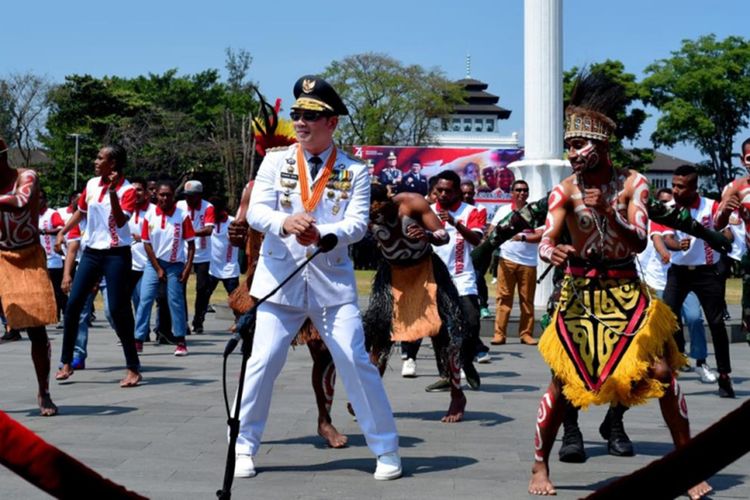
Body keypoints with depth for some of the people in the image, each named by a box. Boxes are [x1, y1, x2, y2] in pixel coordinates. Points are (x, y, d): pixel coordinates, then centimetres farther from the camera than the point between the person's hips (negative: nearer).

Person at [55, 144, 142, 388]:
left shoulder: (127, 190, -10)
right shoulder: (92, 184, 7)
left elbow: (121, 222, -24)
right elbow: (81, 212, 22)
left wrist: (113, 192, -30)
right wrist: (62, 232, 16)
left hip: (116, 255, -6)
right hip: (91, 252, 6)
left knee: (118, 310, -7)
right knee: (73, 304, 2)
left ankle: (133, 369, 2)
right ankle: (67, 363, 12)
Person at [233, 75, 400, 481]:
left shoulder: (354, 172, 2)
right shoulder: (275, 162, 4)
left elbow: (358, 224, -9)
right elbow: (255, 211, -7)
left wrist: (321, 234, -29)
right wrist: (285, 223, -30)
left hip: (333, 281, -1)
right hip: (280, 279, 1)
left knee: (356, 362, -2)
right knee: (263, 363, 0)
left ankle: (386, 450, 10)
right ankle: (244, 448, 17)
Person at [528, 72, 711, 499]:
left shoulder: (632, 184, -5)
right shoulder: (565, 191, -5)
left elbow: (639, 242, -12)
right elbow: (547, 240, -14)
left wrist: (608, 212, -29)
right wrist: (550, 251, -38)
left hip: (626, 291, 0)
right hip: (579, 292, 0)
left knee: (661, 372, -3)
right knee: (563, 380, 0)